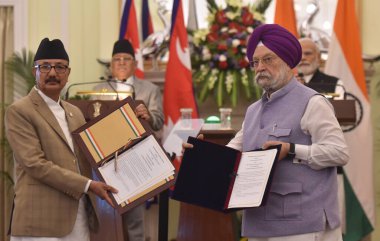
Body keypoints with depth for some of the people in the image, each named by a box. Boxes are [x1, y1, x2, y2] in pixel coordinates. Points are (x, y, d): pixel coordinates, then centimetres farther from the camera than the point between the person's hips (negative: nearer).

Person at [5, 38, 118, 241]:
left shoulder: (75, 112, 19)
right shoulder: (19, 111, -5)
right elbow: (35, 164, -14)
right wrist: (88, 185, -16)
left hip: (80, 218, 7)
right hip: (42, 222, -7)